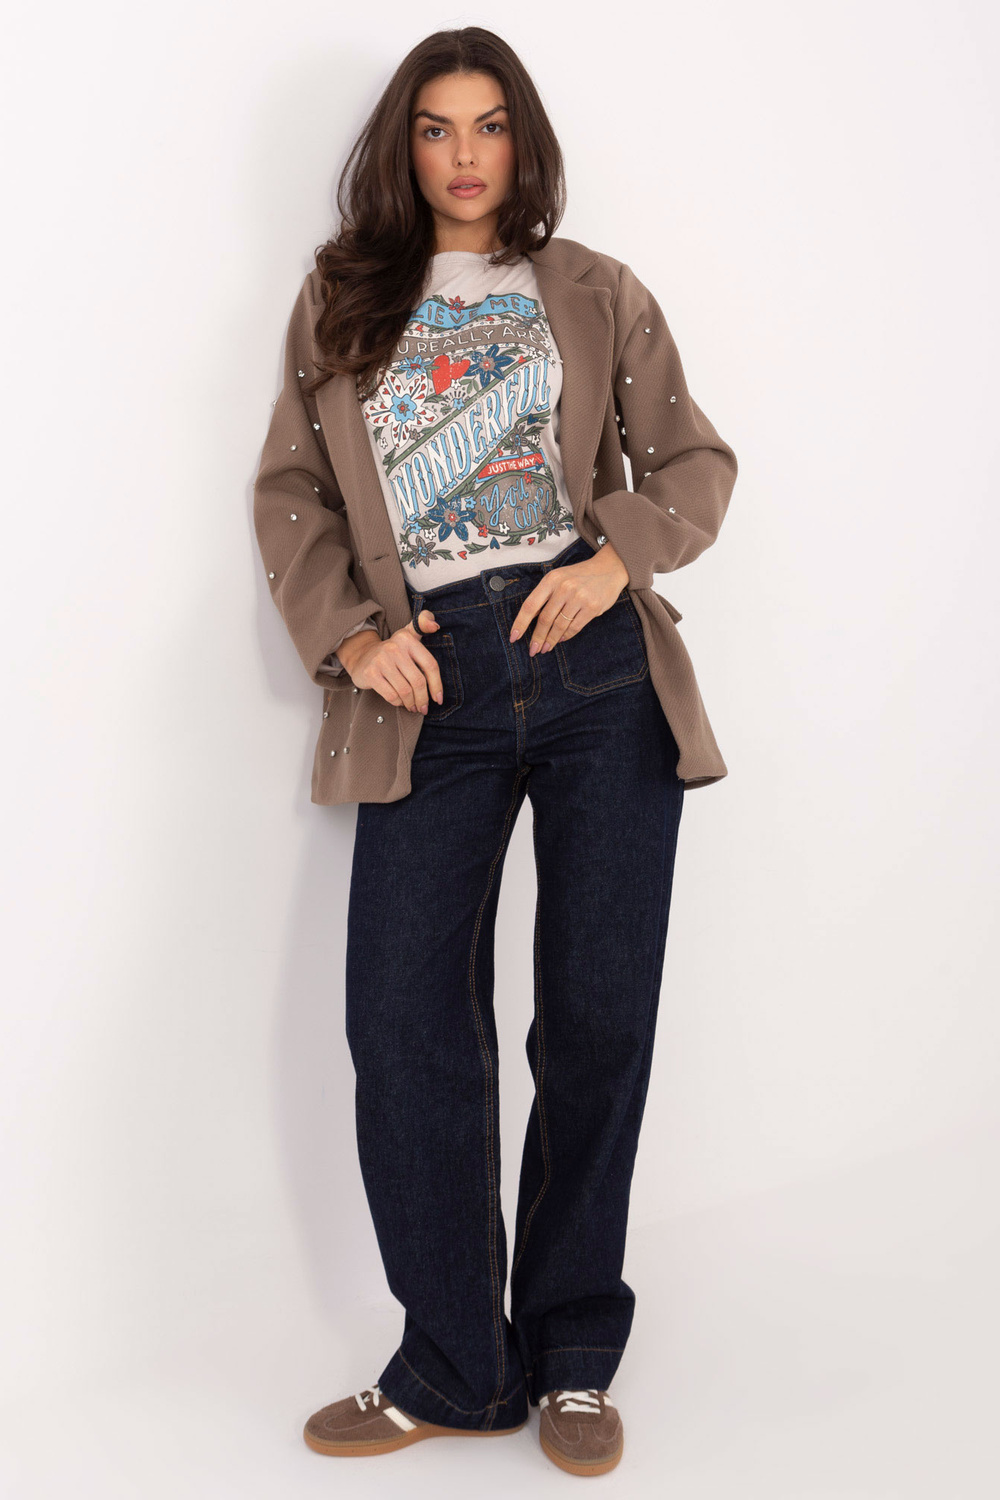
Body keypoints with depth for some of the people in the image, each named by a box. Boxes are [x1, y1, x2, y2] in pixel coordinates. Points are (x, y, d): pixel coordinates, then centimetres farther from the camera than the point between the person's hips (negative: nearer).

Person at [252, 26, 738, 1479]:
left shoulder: (598, 294, 12)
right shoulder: (341, 301, 15)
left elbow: (695, 458, 12)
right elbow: (287, 489, 14)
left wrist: (617, 556, -7)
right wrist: (346, 630, -2)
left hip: (597, 665, 0)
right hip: (434, 688, 1)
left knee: (597, 1014, 2)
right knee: (406, 1021, -5)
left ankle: (572, 1355, 19)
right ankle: (455, 1369, 12)